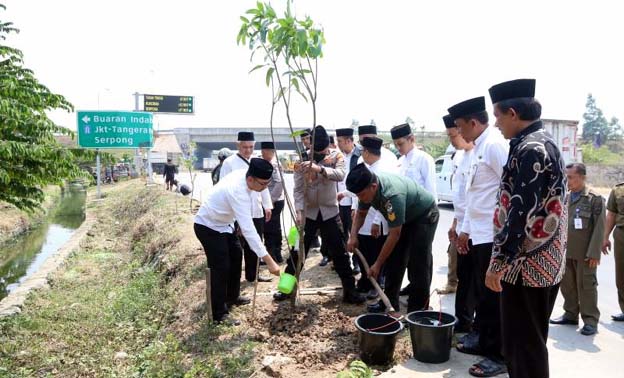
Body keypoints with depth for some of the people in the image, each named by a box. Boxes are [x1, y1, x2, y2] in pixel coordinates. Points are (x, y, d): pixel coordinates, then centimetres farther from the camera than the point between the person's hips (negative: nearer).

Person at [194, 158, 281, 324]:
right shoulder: (237, 191, -38)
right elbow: (248, 230, -43)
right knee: (221, 267, -11)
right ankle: (219, 314, 2)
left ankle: (232, 297, 35)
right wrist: (269, 261, -44)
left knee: (236, 255, 18)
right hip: (208, 227, -10)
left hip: (222, 223, 10)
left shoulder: (243, 175, -12)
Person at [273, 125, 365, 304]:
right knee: (298, 251, 7)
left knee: (340, 252, 4)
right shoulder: (302, 160, -6)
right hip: (308, 212, 0)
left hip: (330, 212, 0)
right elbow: (298, 189, -10)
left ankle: (350, 290, 15)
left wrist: (320, 168, -45)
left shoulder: (336, 156, -7)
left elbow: (340, 174, -28)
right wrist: (299, 211, -23)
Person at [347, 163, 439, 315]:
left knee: (418, 265, -11)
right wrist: (353, 235, -16)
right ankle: (390, 304, 14)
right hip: (404, 217, 8)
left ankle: (416, 311, -3)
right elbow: (361, 213, 2)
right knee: (393, 261, 5)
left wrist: (378, 264, -27)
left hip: (425, 215, -8)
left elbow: (394, 235, -34)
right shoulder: (367, 188, -16)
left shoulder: (392, 195, -40)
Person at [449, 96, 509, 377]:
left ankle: (500, 355, 15)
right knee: (481, 293, 18)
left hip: (494, 235, -9)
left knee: (494, 297, 1)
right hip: (478, 234, 9)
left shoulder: (495, 144, -14)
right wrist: (465, 229, 20)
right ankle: (485, 341, 34)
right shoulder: (477, 149, 15)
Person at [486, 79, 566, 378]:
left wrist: (497, 263, -19)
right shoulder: (539, 143, 12)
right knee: (525, 340, 21)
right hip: (541, 262, 10)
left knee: (523, 344, 4)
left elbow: (522, 213, -24)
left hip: (527, 264, -10)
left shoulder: (531, 149, -20)